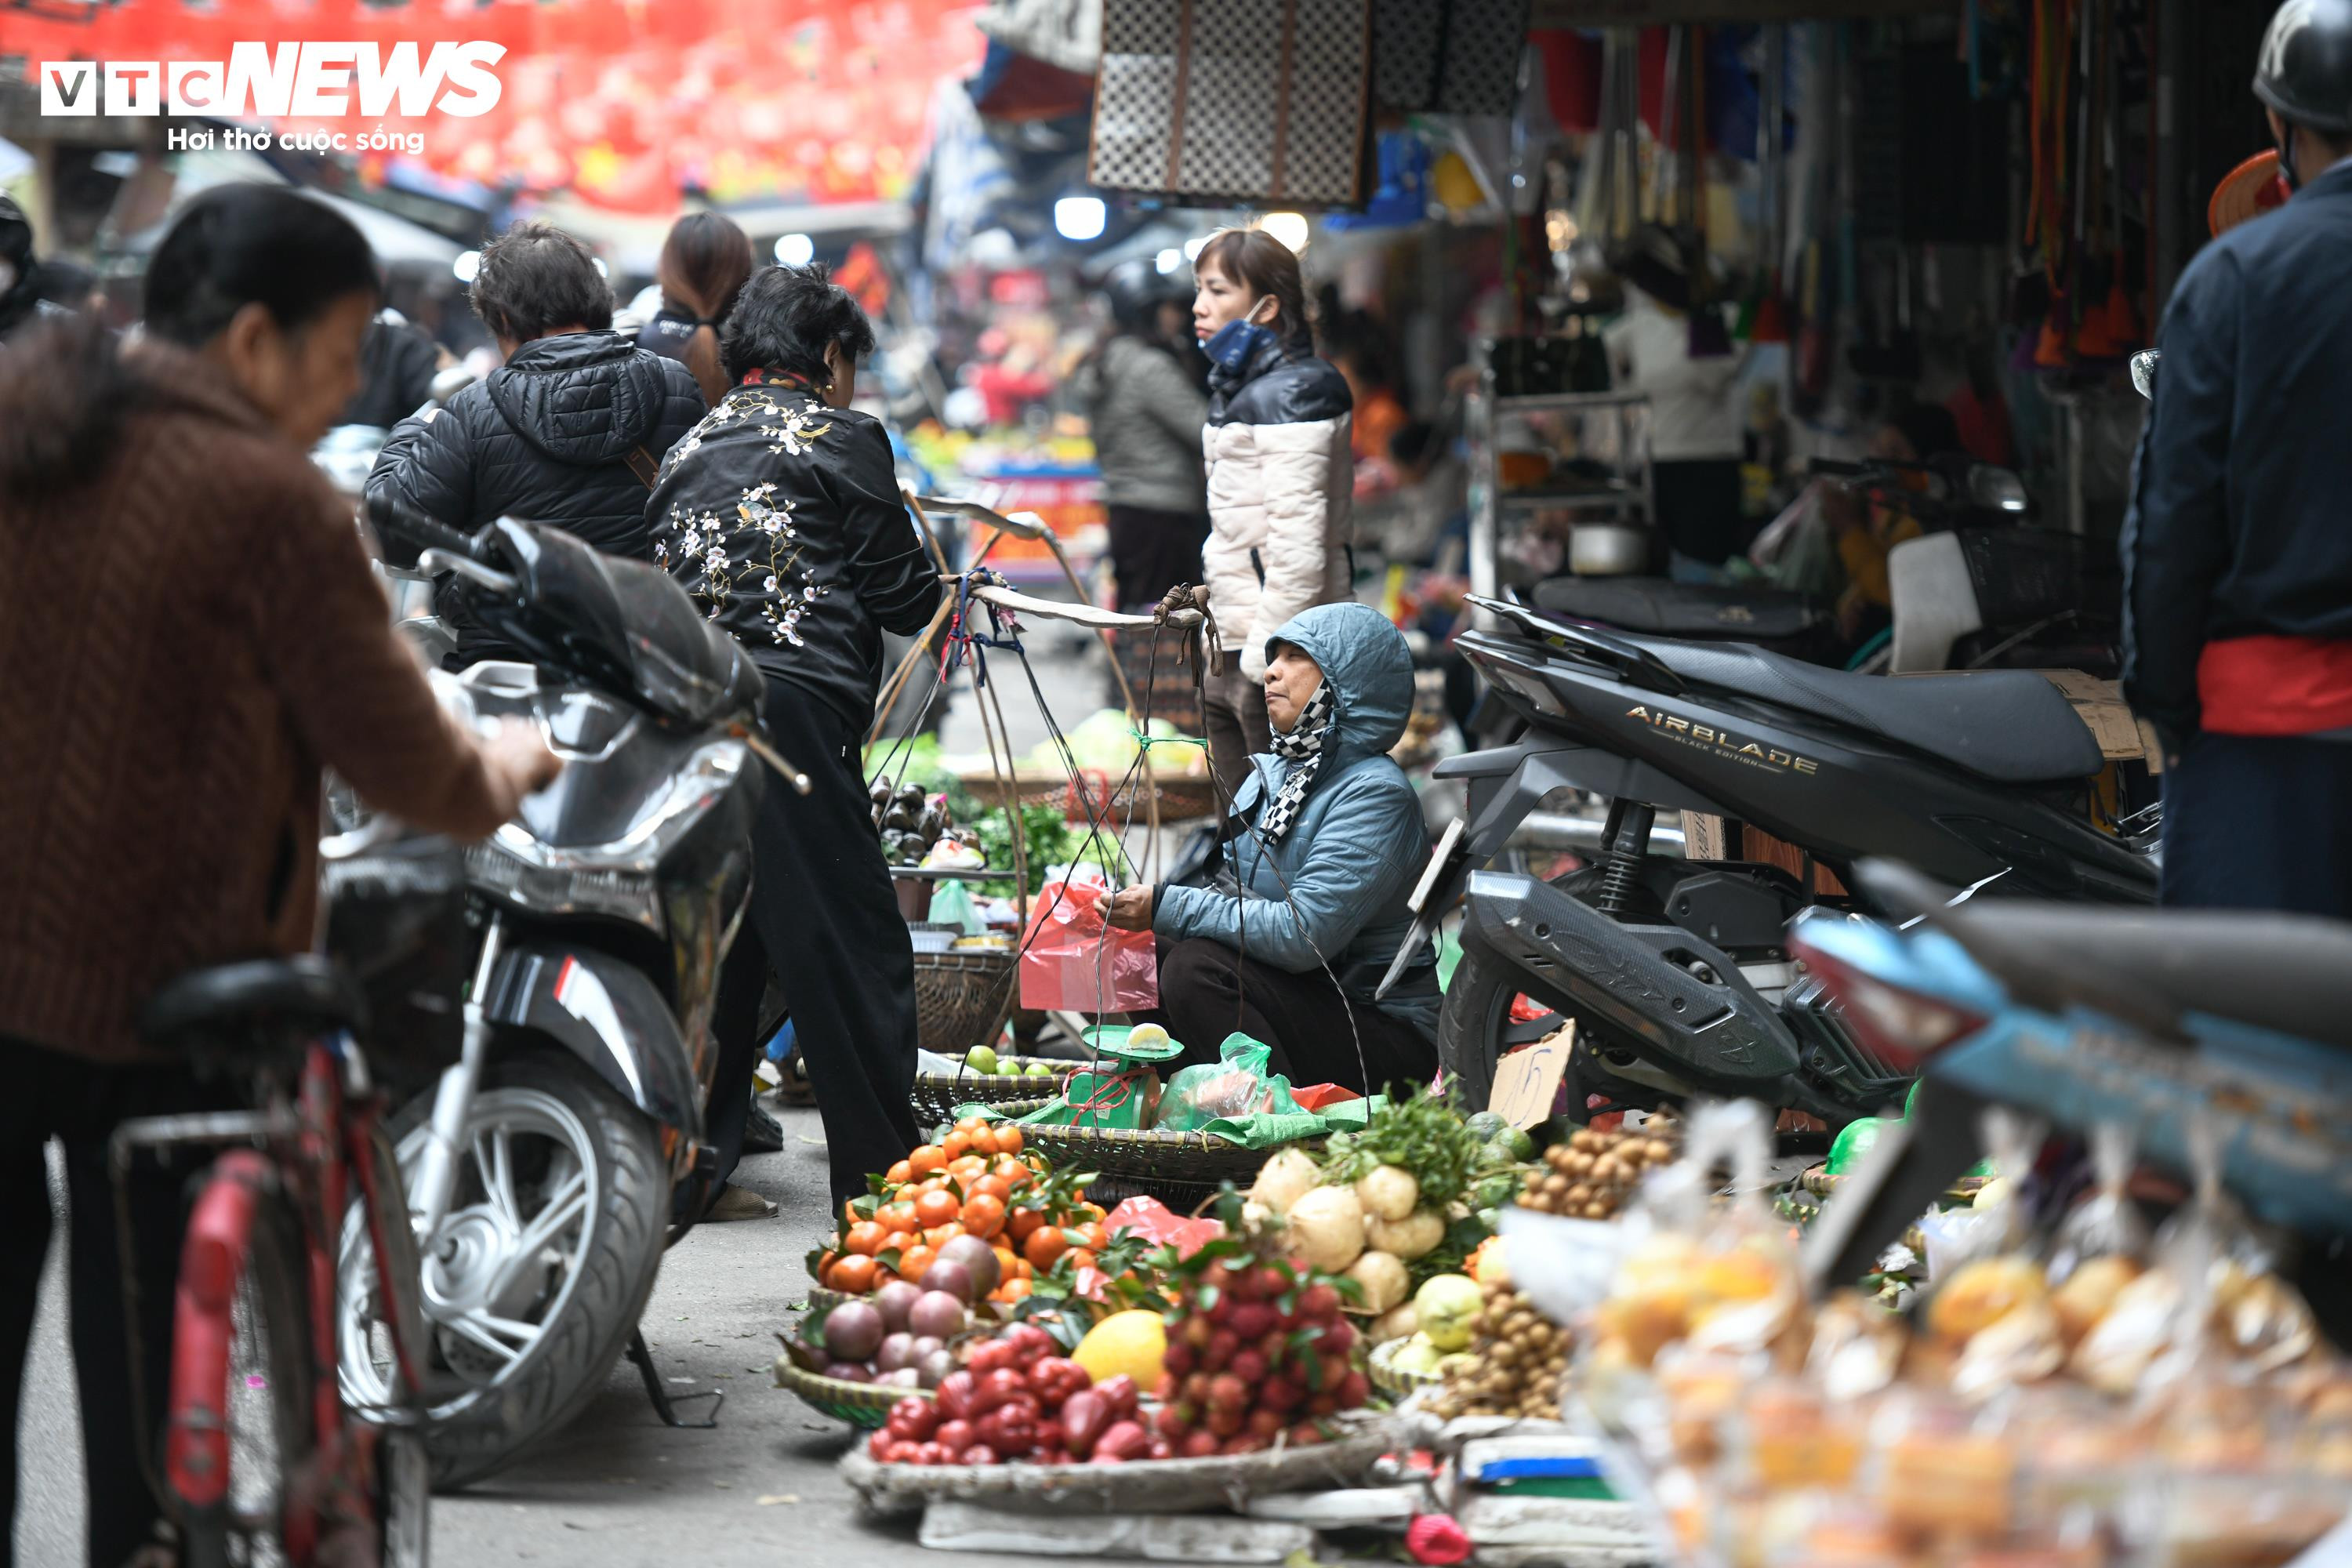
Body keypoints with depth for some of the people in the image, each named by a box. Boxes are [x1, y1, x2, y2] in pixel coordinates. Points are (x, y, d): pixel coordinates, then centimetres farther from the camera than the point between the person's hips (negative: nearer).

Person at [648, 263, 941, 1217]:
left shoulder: (689, 450, 19)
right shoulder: (841, 440, 3)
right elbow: (906, 596, 2)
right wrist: (937, 586, 22)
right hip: (794, 702, -6)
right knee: (851, 943, -3)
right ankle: (878, 1175, -4)